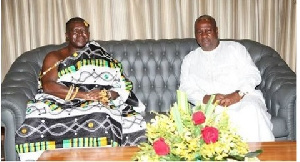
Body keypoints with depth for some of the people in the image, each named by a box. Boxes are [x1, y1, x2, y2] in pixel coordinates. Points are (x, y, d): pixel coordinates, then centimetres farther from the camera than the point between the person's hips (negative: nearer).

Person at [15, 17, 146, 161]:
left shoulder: (100, 56, 22)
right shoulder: (54, 57, 17)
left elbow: (123, 86, 12)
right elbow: (48, 85, -3)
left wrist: (108, 95, -13)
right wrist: (85, 95, -14)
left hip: (96, 106, 0)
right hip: (60, 104, 0)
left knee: (100, 122, -37)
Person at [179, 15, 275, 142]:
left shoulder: (235, 48, 17)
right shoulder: (189, 59, 21)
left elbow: (253, 75, 6)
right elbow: (186, 89, 9)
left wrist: (237, 95, -14)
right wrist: (207, 98, -12)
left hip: (243, 98, 1)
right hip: (210, 105, 0)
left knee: (251, 109, -35)